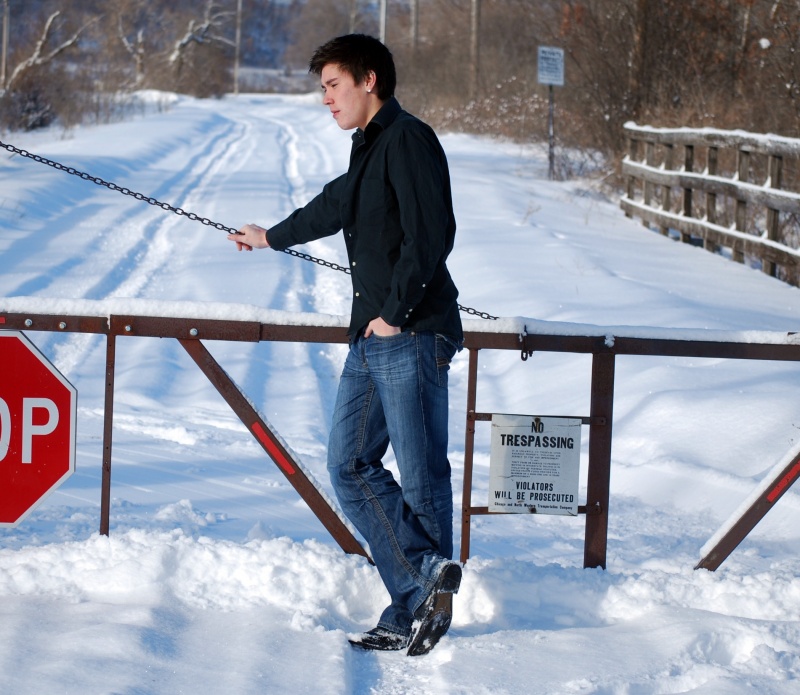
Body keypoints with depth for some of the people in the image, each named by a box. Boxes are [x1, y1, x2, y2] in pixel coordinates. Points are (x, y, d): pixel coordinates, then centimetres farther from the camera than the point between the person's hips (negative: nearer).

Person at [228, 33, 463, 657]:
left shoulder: (408, 139, -8)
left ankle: (421, 606, -2)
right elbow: (335, 207, 41)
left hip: (412, 337, -10)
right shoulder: (370, 150, 21)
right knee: (351, 465, 2)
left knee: (422, 475, -6)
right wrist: (273, 237, 57)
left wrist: (395, 313, -17)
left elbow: (430, 234, -19)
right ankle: (425, 580, -1)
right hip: (371, 340, 10)